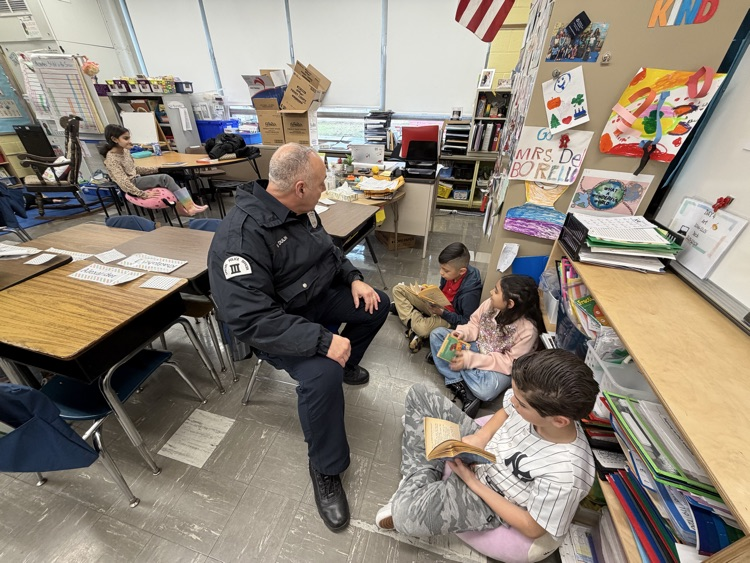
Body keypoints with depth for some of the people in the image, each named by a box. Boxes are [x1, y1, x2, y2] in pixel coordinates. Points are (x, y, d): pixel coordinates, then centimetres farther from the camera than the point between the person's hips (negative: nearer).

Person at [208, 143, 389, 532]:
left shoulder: (300, 210, -3)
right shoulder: (241, 234, -30)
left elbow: (328, 249, 14)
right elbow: (251, 319, -34)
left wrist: (354, 279, -1)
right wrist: (323, 340, -36)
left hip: (317, 296, 8)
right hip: (273, 322, -8)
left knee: (377, 305, 7)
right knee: (323, 373, -30)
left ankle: (345, 365, 32)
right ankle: (326, 469, 0)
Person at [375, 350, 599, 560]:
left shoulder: (566, 474, -35)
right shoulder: (539, 402, -23)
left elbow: (532, 528, -18)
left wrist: (472, 482, -17)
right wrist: (480, 436, -13)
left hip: (489, 496, -6)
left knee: (403, 514, -28)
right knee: (419, 394, 2)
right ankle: (418, 483, 8)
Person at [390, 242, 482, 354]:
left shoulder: (470, 292, -32)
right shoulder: (451, 274, -13)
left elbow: (467, 322, -23)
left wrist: (442, 312, -27)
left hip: (449, 317, -7)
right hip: (436, 304, 7)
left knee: (422, 328, -39)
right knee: (398, 289, 0)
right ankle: (412, 321, -11)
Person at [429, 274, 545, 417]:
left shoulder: (528, 330, -27)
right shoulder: (491, 304, -16)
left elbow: (511, 362, -22)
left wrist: (472, 359, -28)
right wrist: (463, 333, -22)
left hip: (501, 367, -5)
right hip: (478, 346, 6)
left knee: (484, 391, -37)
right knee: (437, 334, -11)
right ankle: (460, 386, -19)